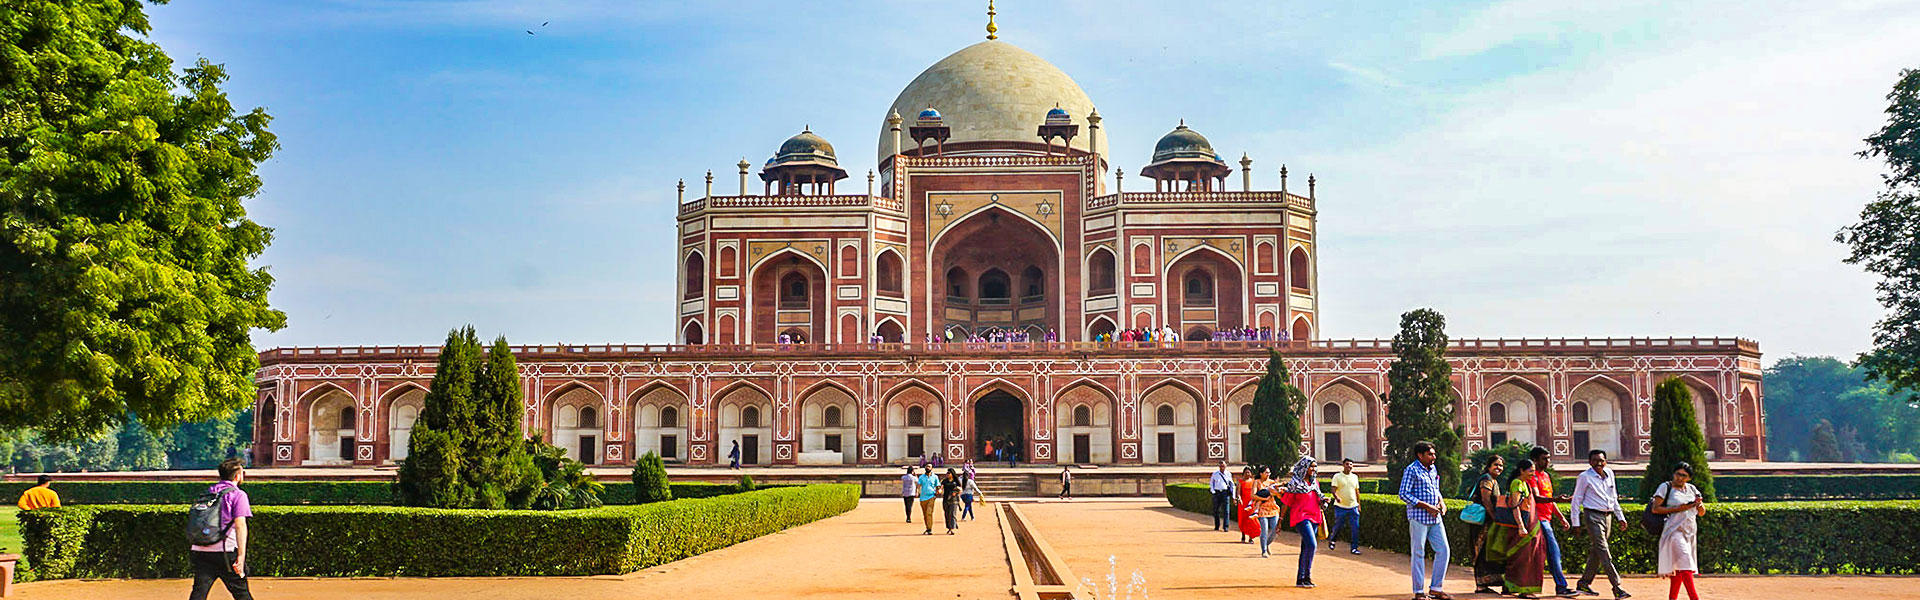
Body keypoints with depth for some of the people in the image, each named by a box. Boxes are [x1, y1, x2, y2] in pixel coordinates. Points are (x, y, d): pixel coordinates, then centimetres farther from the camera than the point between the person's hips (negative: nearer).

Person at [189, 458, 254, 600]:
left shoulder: (207, 493, 19)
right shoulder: (238, 495, 0)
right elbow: (240, 524, -12)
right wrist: (241, 556, -18)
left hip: (199, 550, 5)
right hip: (225, 551, -5)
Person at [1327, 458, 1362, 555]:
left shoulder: (1355, 477, 12)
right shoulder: (1337, 476, -2)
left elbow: (1357, 491, 19)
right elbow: (1333, 489, -11)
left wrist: (1359, 504, 18)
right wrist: (1336, 497, -31)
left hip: (1353, 507, 3)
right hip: (1340, 507, -3)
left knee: (1355, 528, -3)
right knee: (1338, 526, 4)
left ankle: (1354, 547, 2)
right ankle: (1331, 539, 32)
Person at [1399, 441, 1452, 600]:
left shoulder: (1433, 469, 15)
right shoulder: (1412, 470, -8)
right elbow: (1403, 494, -13)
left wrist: (1441, 503, 4)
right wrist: (1427, 506, -16)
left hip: (1435, 518, 7)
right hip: (1418, 517, -7)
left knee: (1443, 550, 5)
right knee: (1418, 554, -1)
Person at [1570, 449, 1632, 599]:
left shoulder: (1609, 474, 11)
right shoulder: (1585, 477, -6)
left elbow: (1614, 497, 22)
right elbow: (1576, 500, -4)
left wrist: (1620, 516, 20)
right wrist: (1576, 522, -7)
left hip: (1607, 516, 7)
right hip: (1592, 516, -7)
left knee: (1596, 552, 10)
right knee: (1604, 552, -12)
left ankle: (1584, 584, 20)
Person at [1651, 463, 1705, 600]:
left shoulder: (1692, 489, 16)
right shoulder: (1666, 487, -1)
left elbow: (1702, 513, 19)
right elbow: (1655, 509, -8)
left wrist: (1700, 504, -4)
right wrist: (1677, 509, -15)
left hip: (1690, 532, 6)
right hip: (1674, 531, -6)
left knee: (1678, 567, 5)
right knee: (1684, 563, -17)